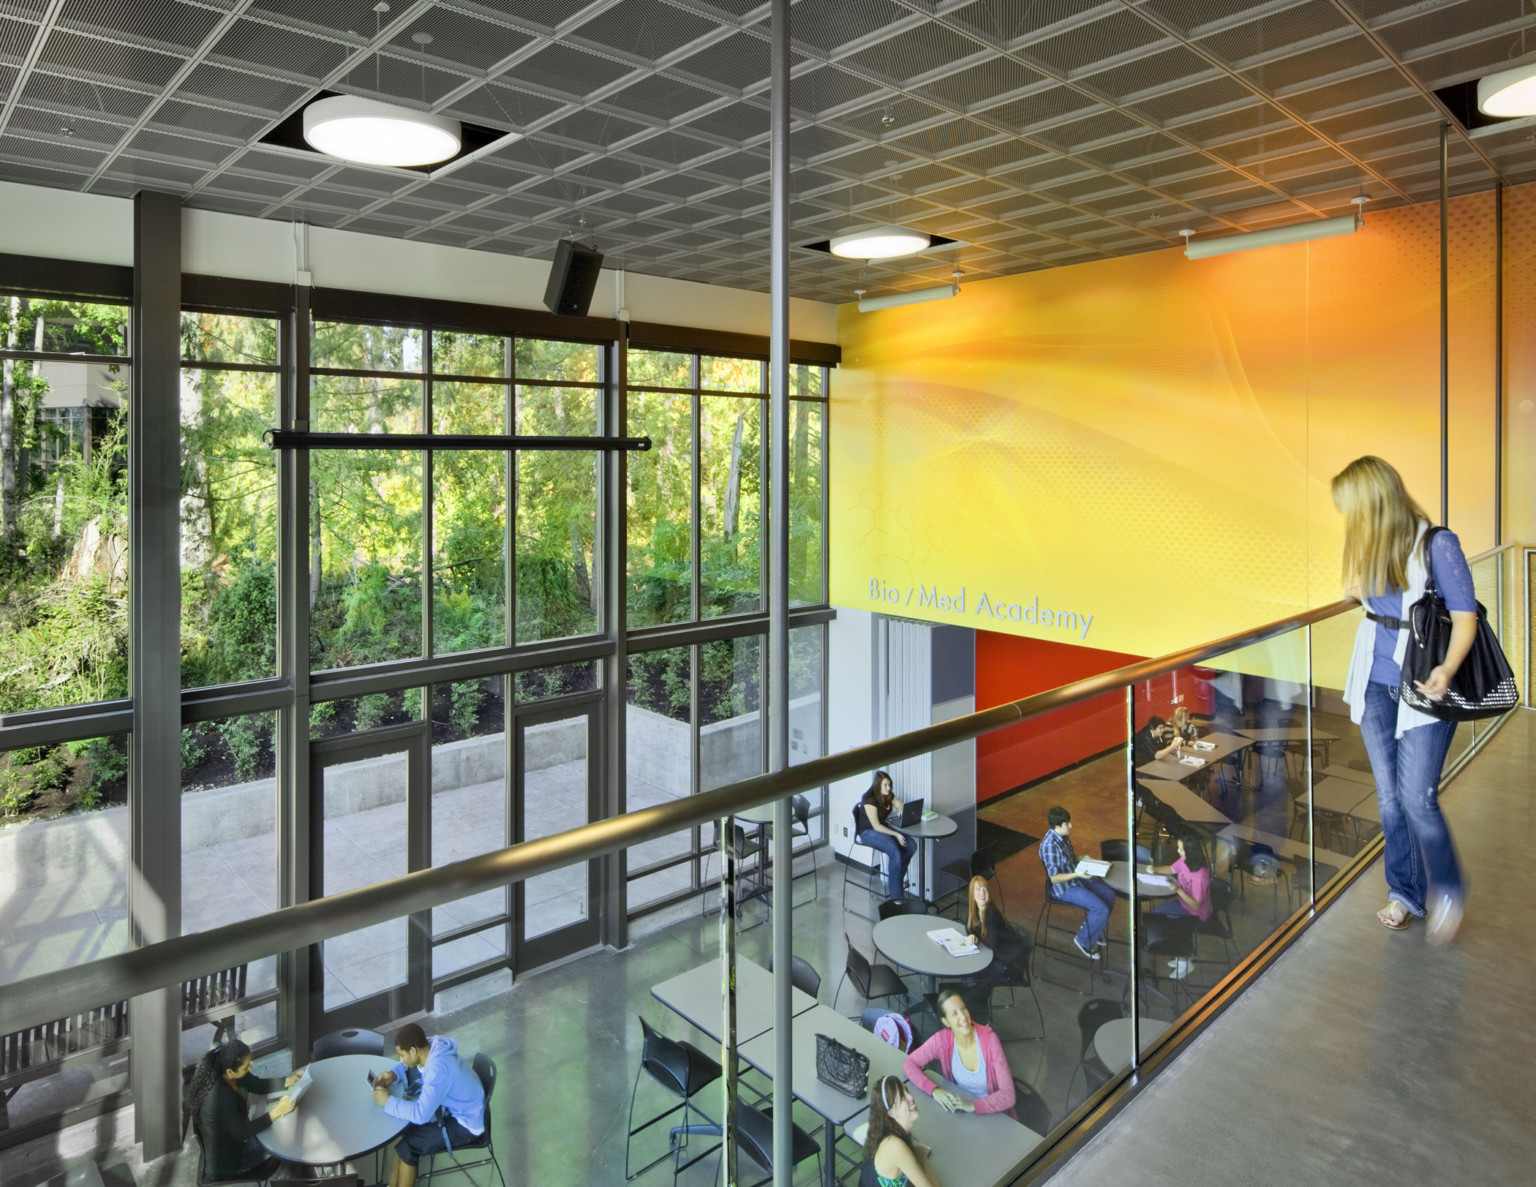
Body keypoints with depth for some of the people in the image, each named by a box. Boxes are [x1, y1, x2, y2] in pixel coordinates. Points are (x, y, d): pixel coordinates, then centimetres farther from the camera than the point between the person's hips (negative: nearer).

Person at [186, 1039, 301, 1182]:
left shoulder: (230, 1076, -15)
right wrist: (277, 1111, -36)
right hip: (225, 1160, -7)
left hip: (232, 1136, 7)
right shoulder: (220, 1097, -38)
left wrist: (290, 1081, -12)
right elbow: (242, 1133, -34)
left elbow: (257, 1084, 0)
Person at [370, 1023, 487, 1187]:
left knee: (406, 1146, -9)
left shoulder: (438, 1069, -34)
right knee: (403, 1130, 8)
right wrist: (394, 1074, -6)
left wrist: (388, 1102, -24)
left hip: (464, 1125, -9)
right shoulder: (431, 1045, -9)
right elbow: (408, 1064, 14)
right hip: (455, 1108, 9)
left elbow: (420, 1114, -35)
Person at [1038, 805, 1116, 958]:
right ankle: (1084, 941, 5)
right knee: (1101, 909, -17)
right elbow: (1054, 878, -26)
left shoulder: (1063, 837, 1)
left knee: (1109, 895, 10)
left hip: (1076, 879, 10)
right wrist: (1078, 874, -33)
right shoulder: (1050, 845, -29)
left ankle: (1095, 931, 29)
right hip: (1064, 888, -10)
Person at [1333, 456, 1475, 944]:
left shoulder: (1436, 544, -12)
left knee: (1417, 798, -7)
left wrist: (1446, 670, -25)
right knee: (1389, 796, 11)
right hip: (1376, 685, 6)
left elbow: (1465, 615, -13)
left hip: (1424, 688, -6)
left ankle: (1446, 893, 18)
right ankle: (1404, 893, 26)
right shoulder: (1369, 545, 6)